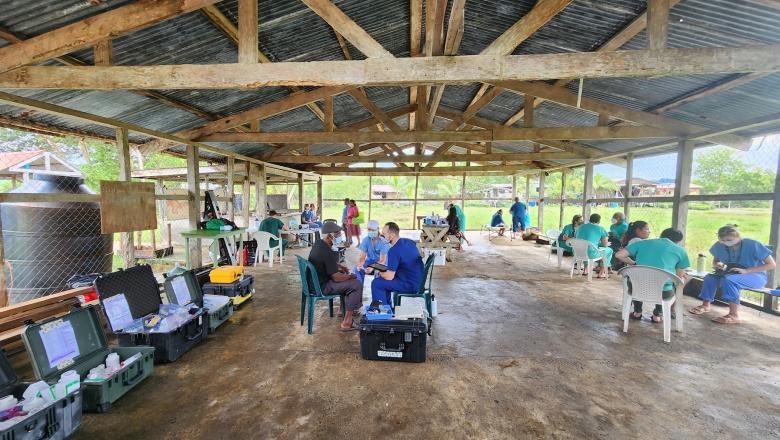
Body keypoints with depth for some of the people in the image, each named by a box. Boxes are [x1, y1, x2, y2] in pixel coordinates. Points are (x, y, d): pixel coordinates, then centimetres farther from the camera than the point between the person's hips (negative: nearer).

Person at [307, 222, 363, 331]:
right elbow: (337, 277, -25)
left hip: (314, 281, 10)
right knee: (357, 284, -13)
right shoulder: (327, 252, -28)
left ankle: (345, 309, 31)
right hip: (322, 287, -10)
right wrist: (350, 276, -6)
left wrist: (340, 267, 9)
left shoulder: (318, 243, 2)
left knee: (347, 279, 23)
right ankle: (347, 322, -8)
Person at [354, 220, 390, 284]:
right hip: (370, 260, 4)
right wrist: (359, 265, -34)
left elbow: (382, 261, -26)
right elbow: (362, 256, -11)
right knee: (357, 269, -20)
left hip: (381, 262, -4)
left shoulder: (383, 241, -23)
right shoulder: (366, 240, -10)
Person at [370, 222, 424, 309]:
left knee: (376, 283, -6)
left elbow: (389, 277, -24)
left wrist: (379, 273, 0)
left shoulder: (393, 251, -24)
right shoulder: (409, 241, 1)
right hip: (419, 280, 9)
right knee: (382, 279, 22)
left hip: (411, 285, -9)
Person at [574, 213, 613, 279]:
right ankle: (601, 273, 23)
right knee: (609, 250, 22)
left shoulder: (581, 227, 12)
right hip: (591, 254, -5)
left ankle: (585, 270, 38)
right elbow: (605, 244, -3)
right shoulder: (601, 229, -2)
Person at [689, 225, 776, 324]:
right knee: (709, 277, -26)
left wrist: (746, 270, -27)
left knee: (728, 279, -36)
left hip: (756, 276, -4)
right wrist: (717, 265, -15)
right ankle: (705, 305, -7)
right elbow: (714, 261, 11)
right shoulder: (719, 246, -6)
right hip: (731, 274, 5)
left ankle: (734, 315, -34)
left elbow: (772, 264, -14)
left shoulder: (753, 245, -17)